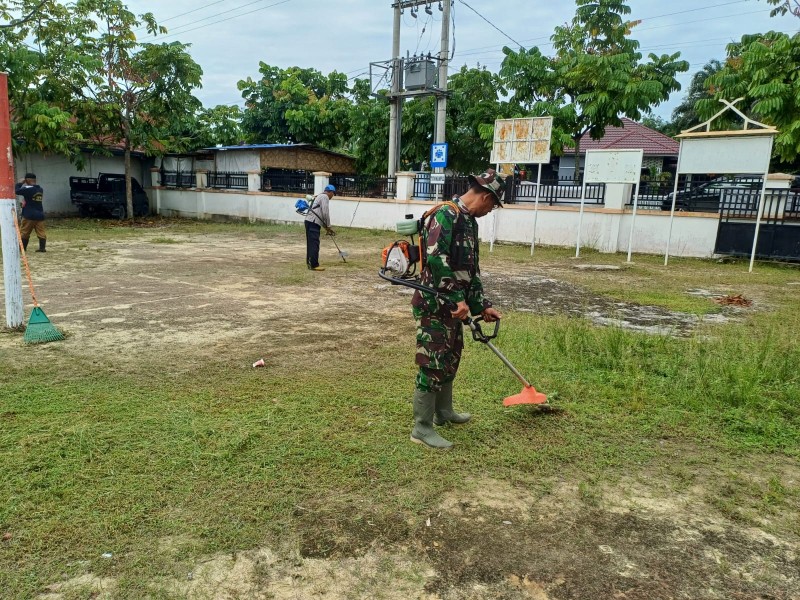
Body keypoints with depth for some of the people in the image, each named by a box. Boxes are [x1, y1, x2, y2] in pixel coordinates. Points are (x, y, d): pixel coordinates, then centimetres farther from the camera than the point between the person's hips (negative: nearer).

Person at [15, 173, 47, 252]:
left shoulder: (27, 189, -13)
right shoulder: (40, 189, 8)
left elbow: (16, 191, -10)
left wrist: (20, 183, 1)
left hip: (29, 215, -5)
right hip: (40, 215, 5)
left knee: (24, 232, 7)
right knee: (41, 232, 2)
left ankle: (22, 247, 11)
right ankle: (42, 247, -4)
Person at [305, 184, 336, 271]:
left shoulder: (320, 196, 26)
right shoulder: (325, 197, -5)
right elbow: (325, 213, -13)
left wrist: (326, 227, 25)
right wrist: (328, 226, -3)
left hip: (310, 222, 10)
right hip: (313, 223, -10)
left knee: (311, 244, 13)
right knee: (314, 244, -9)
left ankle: (310, 263, 18)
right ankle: (314, 265, -9)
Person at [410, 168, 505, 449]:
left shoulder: (470, 221, 14)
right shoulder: (446, 214, -16)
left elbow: (471, 269, 18)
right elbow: (436, 259, -27)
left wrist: (481, 305, 17)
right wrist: (459, 299, -25)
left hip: (452, 304, 10)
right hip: (434, 303, -10)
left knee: (450, 358, 20)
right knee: (433, 363, -4)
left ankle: (443, 411, 37)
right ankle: (422, 428, 7)